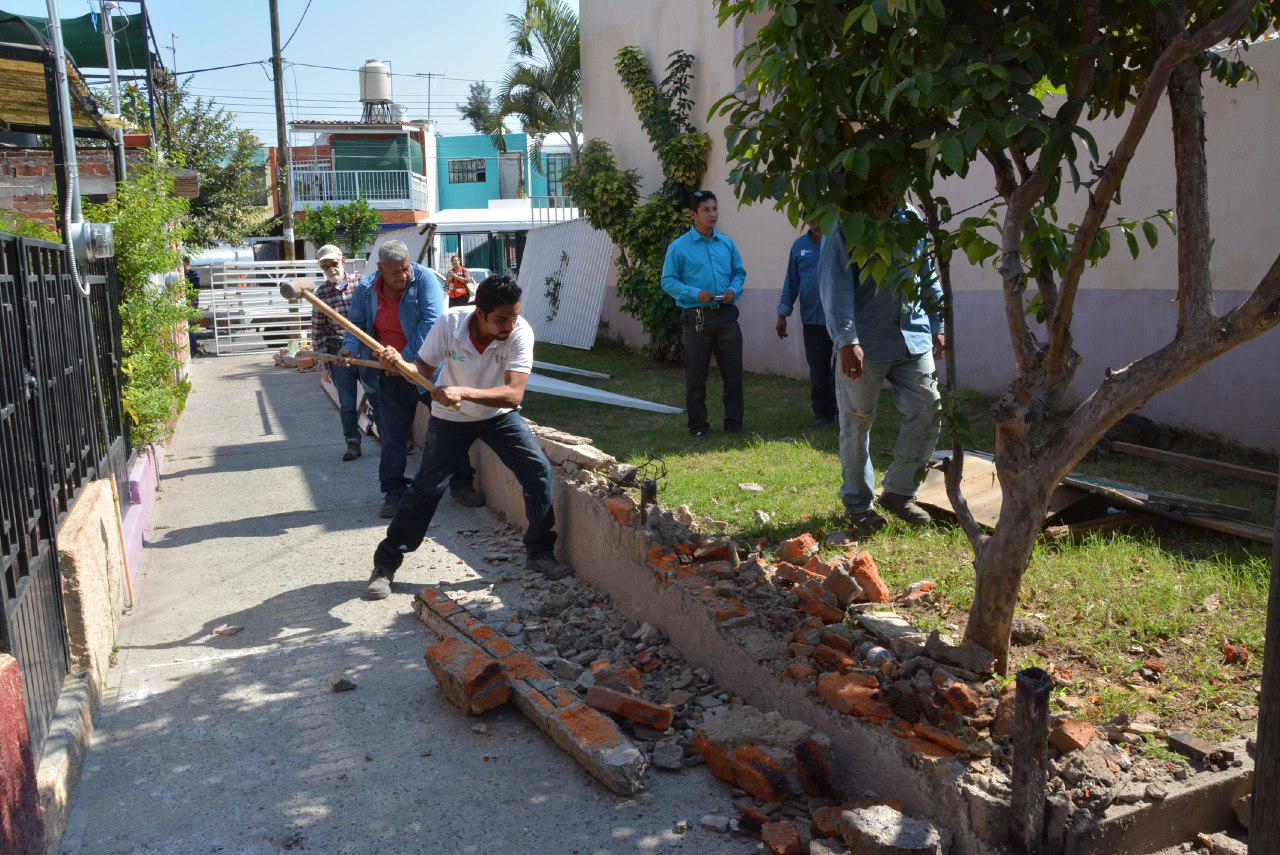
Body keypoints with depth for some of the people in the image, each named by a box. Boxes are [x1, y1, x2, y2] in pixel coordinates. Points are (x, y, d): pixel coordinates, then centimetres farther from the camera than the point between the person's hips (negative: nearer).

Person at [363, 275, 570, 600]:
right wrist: (398, 364, -37)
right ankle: (385, 565, 10)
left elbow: (514, 394, -36)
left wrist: (463, 392, -48)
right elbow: (424, 369, -15)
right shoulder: (451, 322, -26)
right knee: (426, 488, -5)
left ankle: (539, 552, 8)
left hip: (500, 414, 1)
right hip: (450, 417, -1)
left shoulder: (520, 333, -29)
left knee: (539, 470, -11)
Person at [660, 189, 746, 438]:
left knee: (733, 372, 5)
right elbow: (668, 281, -2)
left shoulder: (727, 243, 12)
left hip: (726, 315, 4)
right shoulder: (678, 247, -1)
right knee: (696, 376, 2)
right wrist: (695, 293, -16)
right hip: (696, 317, -3)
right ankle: (698, 425, 14)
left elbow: (739, 272, 19)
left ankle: (734, 422, 18)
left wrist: (734, 290, -2)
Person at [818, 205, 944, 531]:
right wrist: (847, 341, -19)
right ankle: (857, 504, 19)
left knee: (929, 410, 2)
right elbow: (836, 285, -12)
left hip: (913, 336, 6)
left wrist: (937, 326, 17)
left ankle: (898, 492, 19)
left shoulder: (911, 217, 13)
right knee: (857, 422, 3)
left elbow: (928, 276, 21)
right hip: (864, 342, -6)